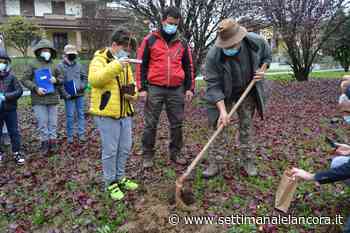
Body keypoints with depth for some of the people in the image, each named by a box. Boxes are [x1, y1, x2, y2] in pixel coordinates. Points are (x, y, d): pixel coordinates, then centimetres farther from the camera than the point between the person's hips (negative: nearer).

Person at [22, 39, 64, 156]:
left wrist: (56, 80, -7)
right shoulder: (33, 64, 0)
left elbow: (61, 78, 15)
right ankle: (45, 143, 14)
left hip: (52, 98, 3)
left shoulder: (53, 65, 7)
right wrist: (36, 88, -13)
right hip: (38, 99, -2)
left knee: (53, 122, 8)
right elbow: (25, 80, 0)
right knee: (42, 122, 2)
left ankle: (53, 142, 18)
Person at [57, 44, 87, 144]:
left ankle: (81, 134, 16)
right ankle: (70, 136, 14)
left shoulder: (78, 65, 7)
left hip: (80, 94, 3)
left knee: (81, 114, 7)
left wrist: (82, 86, -2)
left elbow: (85, 77, 16)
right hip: (69, 96, -3)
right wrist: (64, 93, -13)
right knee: (70, 116, 2)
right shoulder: (60, 66, -3)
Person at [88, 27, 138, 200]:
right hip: (106, 114, -8)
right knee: (110, 150, 2)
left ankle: (120, 177, 33)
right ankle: (110, 182, 20)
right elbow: (94, 80, -29)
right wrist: (116, 66, -32)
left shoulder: (125, 63, 15)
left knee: (125, 148, 15)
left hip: (125, 113, 8)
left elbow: (130, 83, 24)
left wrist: (132, 93, 2)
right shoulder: (100, 60, -9)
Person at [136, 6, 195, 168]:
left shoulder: (182, 43, 12)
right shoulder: (150, 40, 3)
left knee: (177, 124, 8)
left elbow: (188, 67, 15)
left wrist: (189, 88, 7)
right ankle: (147, 155, 15)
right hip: (155, 89, -3)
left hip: (176, 90, 3)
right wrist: (142, 88, -5)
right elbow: (141, 65, 1)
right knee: (151, 124, 2)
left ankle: (175, 153, 23)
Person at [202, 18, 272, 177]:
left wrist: (262, 70, -15)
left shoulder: (256, 42, -22)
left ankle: (248, 161, 24)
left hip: (248, 91, 2)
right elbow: (213, 86, -28)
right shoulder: (213, 56, -32)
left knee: (246, 127, 10)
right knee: (217, 127, -3)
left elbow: (267, 55, 3)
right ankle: (214, 164, 8)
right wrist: (222, 110, -35)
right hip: (222, 94, -2)